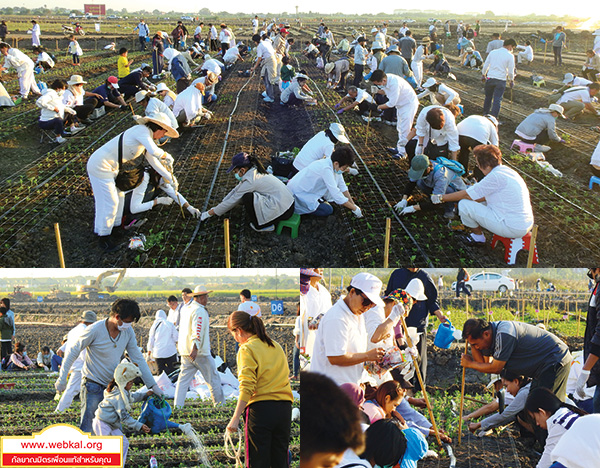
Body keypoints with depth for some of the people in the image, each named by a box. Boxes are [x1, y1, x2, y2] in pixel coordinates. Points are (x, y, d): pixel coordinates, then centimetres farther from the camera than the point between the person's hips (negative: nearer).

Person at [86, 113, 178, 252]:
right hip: (100, 166, -10)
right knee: (109, 202, -2)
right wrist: (167, 156, -9)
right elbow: (154, 151, -29)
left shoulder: (146, 137, 14)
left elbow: (153, 161, 21)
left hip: (109, 167, 10)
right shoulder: (142, 130, -16)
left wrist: (171, 178, 23)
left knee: (119, 197, 19)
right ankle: (103, 235, 13)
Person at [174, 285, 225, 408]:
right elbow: (197, 331, -27)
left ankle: (178, 405, 3)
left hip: (184, 352, 8)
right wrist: (195, 348, -35)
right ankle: (219, 403, 13)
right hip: (200, 352, -8)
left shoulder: (185, 308, 11)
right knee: (213, 378, 5)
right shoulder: (199, 311, -15)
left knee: (183, 378, 8)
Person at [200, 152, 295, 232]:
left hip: (283, 210, -10)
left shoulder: (250, 181, -17)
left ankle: (264, 225, -3)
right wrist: (217, 208, 23)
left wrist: (210, 213, 1)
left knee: (247, 197, -16)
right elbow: (236, 190, 19)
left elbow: (232, 201, -9)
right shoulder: (254, 171, 10)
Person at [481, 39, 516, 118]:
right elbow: (511, 71, -2)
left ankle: (485, 114, 33)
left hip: (490, 78, 4)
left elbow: (485, 65, 10)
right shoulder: (510, 56, -6)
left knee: (488, 97, 20)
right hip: (501, 80, -4)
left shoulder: (493, 52, 6)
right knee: (497, 100, 2)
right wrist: (511, 80, 13)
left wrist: (483, 74, 24)